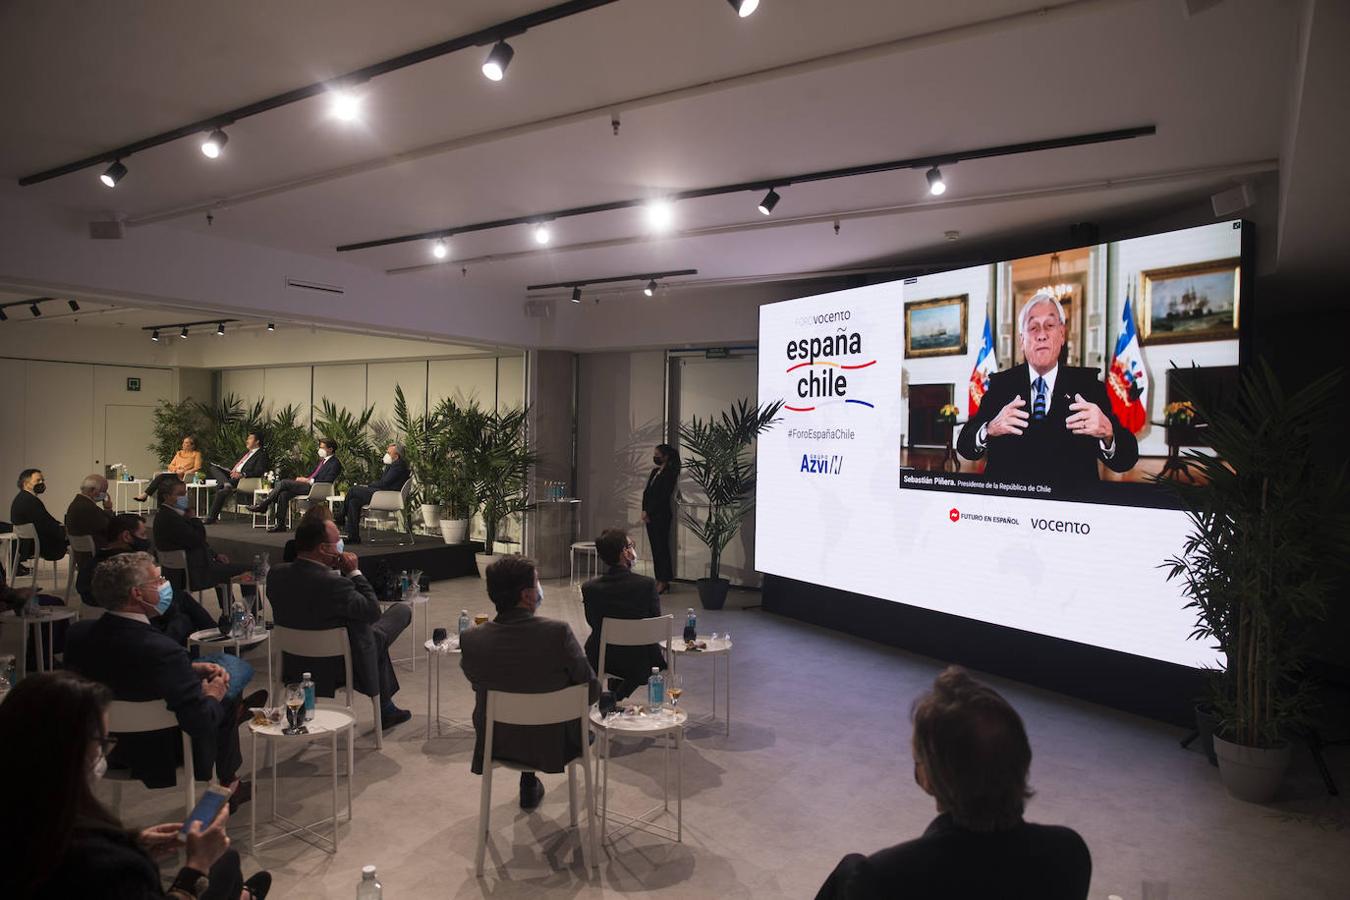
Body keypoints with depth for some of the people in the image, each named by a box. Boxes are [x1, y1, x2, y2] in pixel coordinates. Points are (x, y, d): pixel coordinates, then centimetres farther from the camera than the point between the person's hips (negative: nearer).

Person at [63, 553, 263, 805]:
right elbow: (201, 722, -29)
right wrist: (212, 696, -9)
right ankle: (229, 787, 36)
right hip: (161, 758, -6)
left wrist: (191, 669, 2)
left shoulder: (78, 632, -13)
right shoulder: (162, 651, -35)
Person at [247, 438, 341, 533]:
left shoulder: (335, 463, -6)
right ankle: (280, 524, -9)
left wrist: (308, 480, -15)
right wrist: (303, 478, 6)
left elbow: (327, 482, -16)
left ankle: (262, 505, -5)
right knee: (283, 494, -13)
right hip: (307, 484, 9)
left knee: (283, 482, -16)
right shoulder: (323, 460, 24)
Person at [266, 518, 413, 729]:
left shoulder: (276, 573, -12)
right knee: (402, 610, 10)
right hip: (339, 669, -7)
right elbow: (373, 611, -20)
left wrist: (334, 570, -4)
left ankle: (386, 709, 41)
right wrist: (354, 572, -15)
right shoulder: (334, 584, -34)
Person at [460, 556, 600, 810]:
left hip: (496, 745, 3)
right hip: (554, 744, -2)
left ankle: (529, 782, 43)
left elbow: (477, 685, 1)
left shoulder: (471, 639, -19)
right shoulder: (558, 632, -27)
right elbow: (592, 690, -16)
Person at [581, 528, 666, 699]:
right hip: (641, 665, -2)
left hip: (603, 662, 3)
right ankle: (617, 698, 31)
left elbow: (593, 623, 1)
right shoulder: (647, 584, -20)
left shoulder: (589, 588, -14)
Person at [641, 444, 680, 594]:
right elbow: (646, 492, 12)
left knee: (661, 547, -4)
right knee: (655, 547, 10)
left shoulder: (670, 473, -11)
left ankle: (663, 582, 1)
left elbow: (662, 497, -16)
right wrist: (644, 511, -1)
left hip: (661, 515, -8)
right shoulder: (655, 471, 14)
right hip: (650, 515, 8)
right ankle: (660, 580, 16)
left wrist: (648, 512, -12)